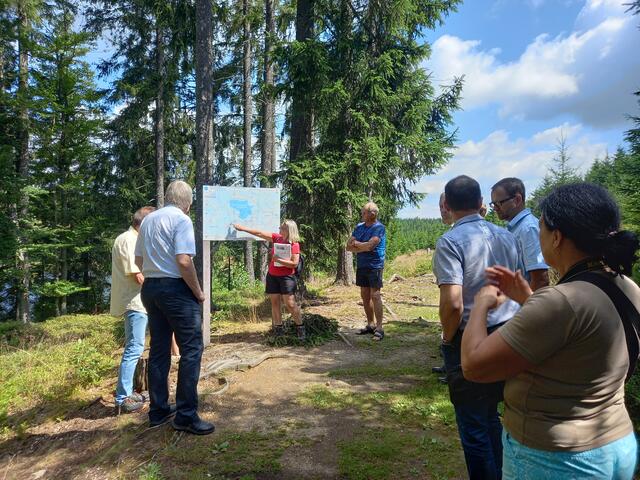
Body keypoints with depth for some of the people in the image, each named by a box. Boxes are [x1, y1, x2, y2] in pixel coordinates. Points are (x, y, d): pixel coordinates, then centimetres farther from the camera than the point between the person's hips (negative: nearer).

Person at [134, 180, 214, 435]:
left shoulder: (148, 219, 12)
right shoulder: (181, 220, -11)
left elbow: (138, 259, 16)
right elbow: (184, 261, -21)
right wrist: (199, 292, -11)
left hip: (150, 288, 8)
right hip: (176, 289, -8)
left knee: (159, 349, 14)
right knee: (191, 349, -1)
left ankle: (159, 410, 24)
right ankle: (186, 415, 2)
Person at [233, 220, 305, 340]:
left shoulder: (294, 245, -13)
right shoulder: (277, 238, 4)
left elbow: (294, 263, -18)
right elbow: (260, 233, 9)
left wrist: (279, 260, -22)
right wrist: (243, 228, 11)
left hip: (286, 277, -6)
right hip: (272, 276, 6)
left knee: (290, 304, -9)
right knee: (274, 302, 7)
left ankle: (300, 328, 4)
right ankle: (278, 330, 14)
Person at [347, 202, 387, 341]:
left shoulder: (379, 228, -12)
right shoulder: (359, 227, 9)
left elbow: (369, 246, -23)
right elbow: (349, 246, 5)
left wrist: (356, 244, -6)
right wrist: (363, 247, -10)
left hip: (374, 266, -7)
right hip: (361, 266, 7)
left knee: (375, 295, -8)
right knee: (365, 296, 10)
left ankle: (379, 327, -3)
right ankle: (371, 324, 21)